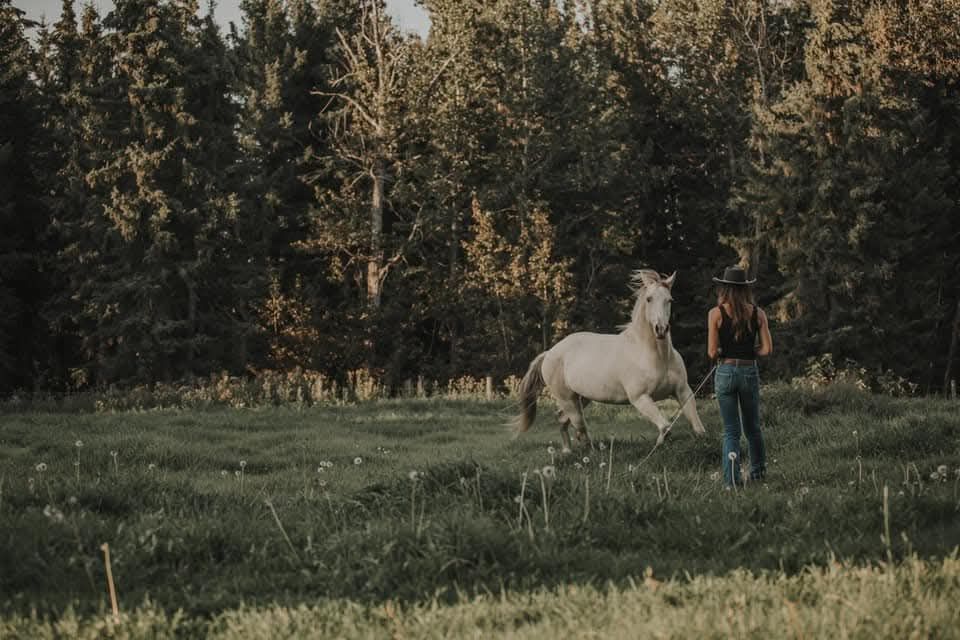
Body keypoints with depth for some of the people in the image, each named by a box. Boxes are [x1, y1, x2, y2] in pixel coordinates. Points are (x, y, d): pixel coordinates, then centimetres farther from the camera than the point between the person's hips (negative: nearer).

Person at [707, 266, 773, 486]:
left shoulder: (716, 314, -8)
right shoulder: (757, 313, -2)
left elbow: (712, 353, -10)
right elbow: (767, 349, -4)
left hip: (725, 372, -2)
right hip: (750, 372, 2)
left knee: (731, 431, 4)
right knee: (753, 427, 21)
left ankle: (732, 480, -8)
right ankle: (758, 471, 34)